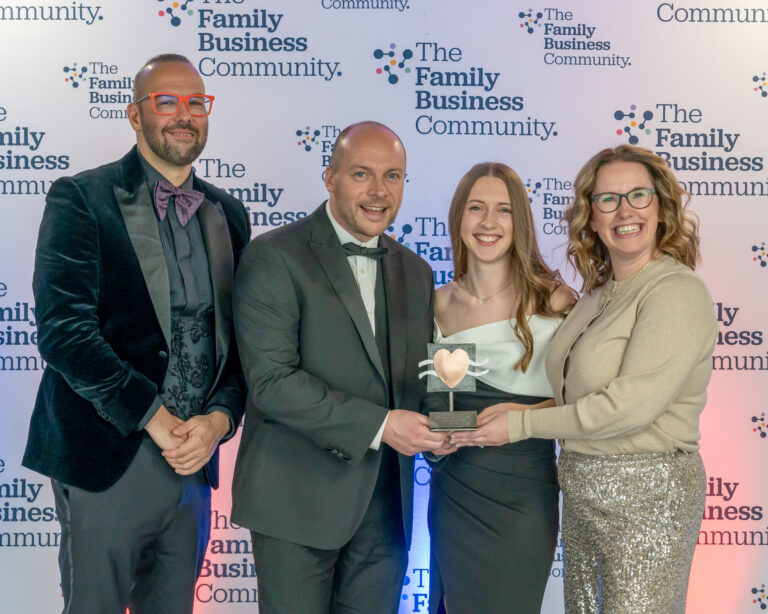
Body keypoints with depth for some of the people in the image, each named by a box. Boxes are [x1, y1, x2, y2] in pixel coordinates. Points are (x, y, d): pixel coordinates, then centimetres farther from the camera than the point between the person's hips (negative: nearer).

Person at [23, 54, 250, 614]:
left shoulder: (229, 214, 12)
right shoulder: (81, 199, -3)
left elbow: (243, 336, 10)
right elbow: (63, 330, -14)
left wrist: (219, 418, -7)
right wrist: (156, 418, -16)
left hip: (195, 461, 5)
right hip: (108, 460, -4)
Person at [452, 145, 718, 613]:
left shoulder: (677, 291, -15)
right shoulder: (600, 292, 10)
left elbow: (632, 404, -21)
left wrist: (522, 425, -15)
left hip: (647, 493, -8)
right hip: (583, 492, 8)